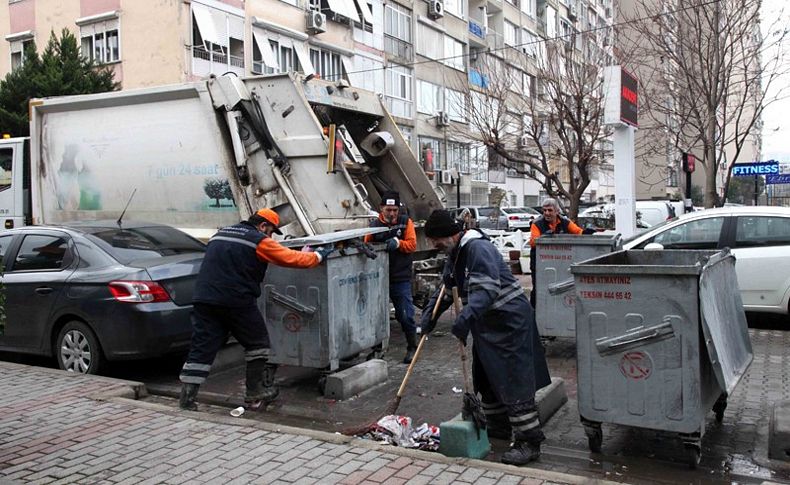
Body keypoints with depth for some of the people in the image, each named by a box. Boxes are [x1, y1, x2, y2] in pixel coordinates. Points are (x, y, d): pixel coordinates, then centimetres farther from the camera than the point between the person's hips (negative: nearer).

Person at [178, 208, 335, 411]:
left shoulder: (220, 234, 21)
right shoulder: (259, 241, -1)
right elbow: (291, 258, -2)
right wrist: (318, 256, 11)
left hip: (204, 300, 6)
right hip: (237, 301, -6)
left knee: (201, 349, 5)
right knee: (257, 344, 12)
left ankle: (187, 398, 0)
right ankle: (255, 394, 19)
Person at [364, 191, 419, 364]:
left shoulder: (405, 222, 0)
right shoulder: (374, 225, 3)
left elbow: (412, 245, -5)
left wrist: (398, 243, -23)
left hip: (401, 278, -2)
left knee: (405, 316, -1)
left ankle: (412, 347, 19)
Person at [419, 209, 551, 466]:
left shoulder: (478, 248, -21)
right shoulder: (455, 253, 12)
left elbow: (488, 289, -33)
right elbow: (447, 287, 21)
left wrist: (467, 316, -44)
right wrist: (429, 315, 9)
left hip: (509, 318, -11)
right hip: (487, 321, 11)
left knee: (514, 379, -10)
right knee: (485, 375, 18)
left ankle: (529, 441, -5)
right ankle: (498, 426, 33)